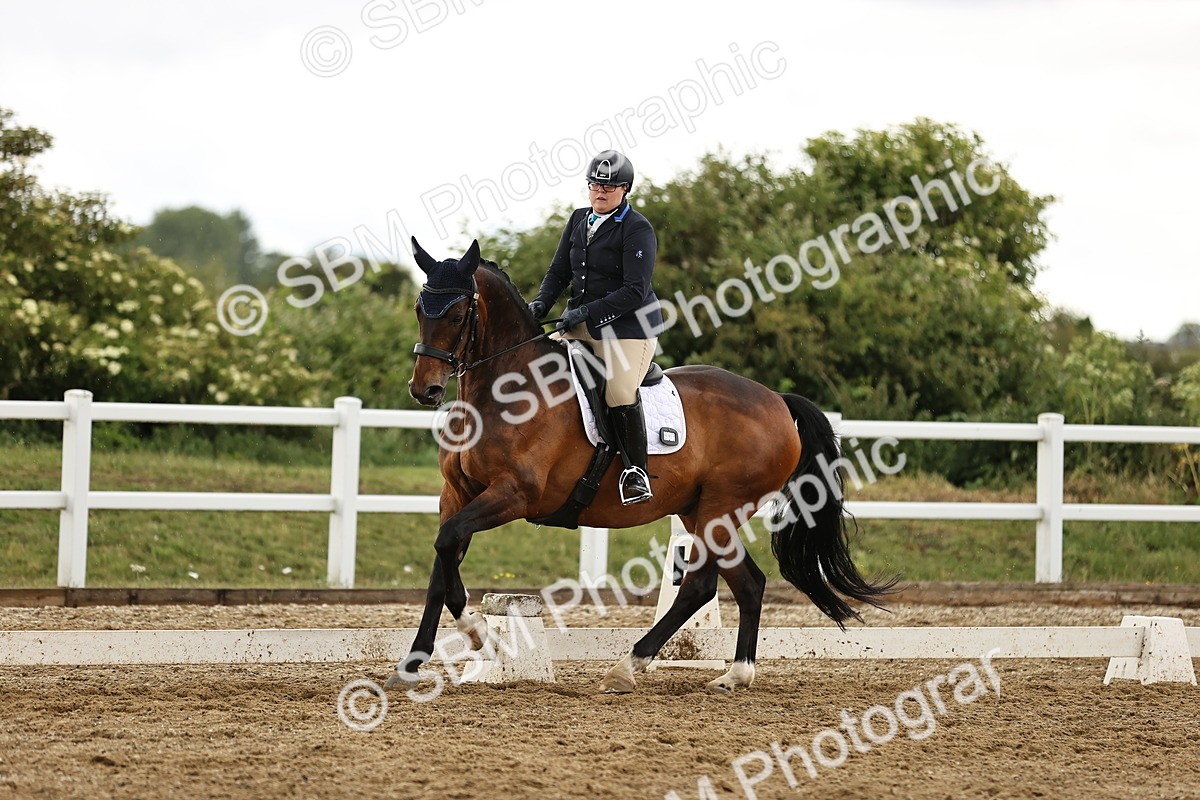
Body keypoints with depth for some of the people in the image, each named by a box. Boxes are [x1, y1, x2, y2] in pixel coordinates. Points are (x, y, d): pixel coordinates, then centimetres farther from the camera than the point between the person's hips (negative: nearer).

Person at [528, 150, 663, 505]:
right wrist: (542, 303, -5)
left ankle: (636, 472, -8)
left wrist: (587, 312, -24)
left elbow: (634, 292, -19)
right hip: (581, 322, 8)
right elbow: (559, 271, 15)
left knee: (620, 394, -22)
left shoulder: (637, 229, -12)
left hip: (629, 324, -8)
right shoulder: (579, 220, 11)